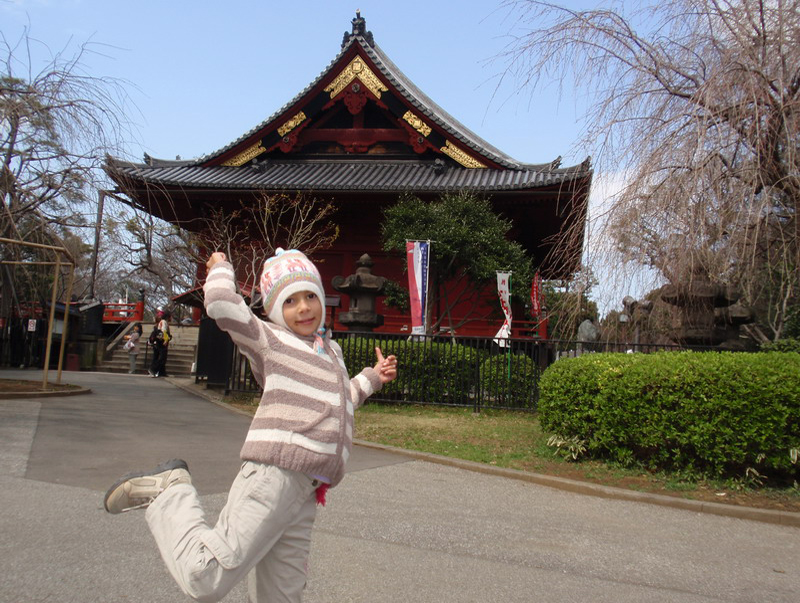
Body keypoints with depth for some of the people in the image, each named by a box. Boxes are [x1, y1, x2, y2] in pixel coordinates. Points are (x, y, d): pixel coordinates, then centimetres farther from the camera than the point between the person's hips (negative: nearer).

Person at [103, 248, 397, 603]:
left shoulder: (332, 351, 26)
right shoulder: (269, 338, 4)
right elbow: (221, 303, -12)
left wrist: (372, 378, 35)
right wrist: (221, 269, 7)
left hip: (305, 493, 7)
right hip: (273, 476, -7)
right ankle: (168, 491, 8)